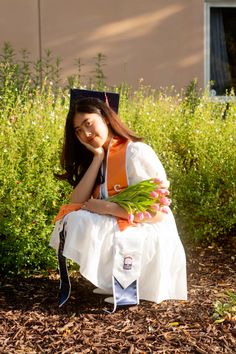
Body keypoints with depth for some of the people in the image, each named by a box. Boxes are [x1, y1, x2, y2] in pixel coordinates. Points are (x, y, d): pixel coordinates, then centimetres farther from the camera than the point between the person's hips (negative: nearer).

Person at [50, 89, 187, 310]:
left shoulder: (137, 153, -12)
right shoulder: (94, 159, 10)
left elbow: (157, 212, -17)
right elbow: (76, 203, -7)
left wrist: (108, 208, -20)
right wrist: (98, 157, -8)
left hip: (152, 240, -7)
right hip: (115, 233, 7)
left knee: (83, 224, -24)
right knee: (72, 220, -15)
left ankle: (128, 285, -12)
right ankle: (116, 280, -5)